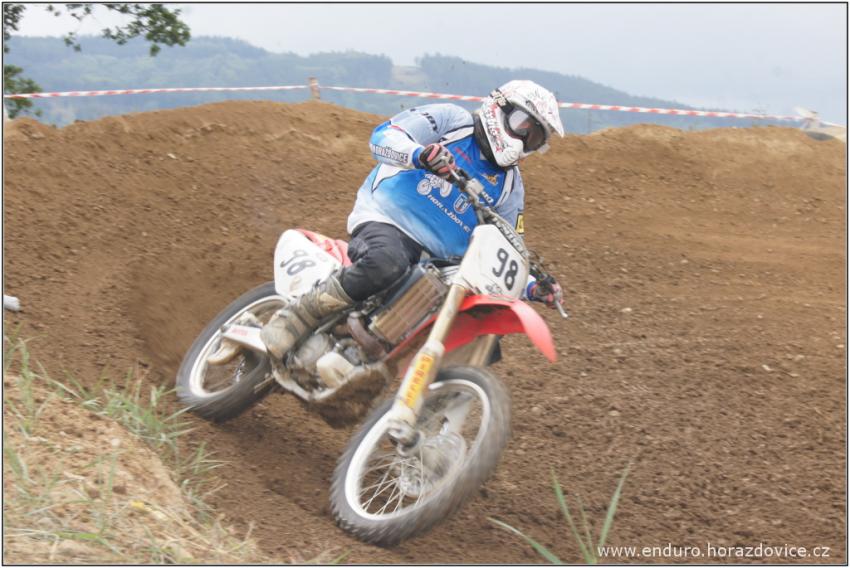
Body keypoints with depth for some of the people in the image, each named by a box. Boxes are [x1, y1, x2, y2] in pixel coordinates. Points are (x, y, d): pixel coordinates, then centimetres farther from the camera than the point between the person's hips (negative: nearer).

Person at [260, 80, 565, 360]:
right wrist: (420, 154, -31)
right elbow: (383, 136, -10)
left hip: (439, 262, 6)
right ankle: (293, 319, -25)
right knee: (387, 263, -40)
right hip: (385, 219, -6)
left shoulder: (509, 185, 15)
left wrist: (534, 288, -1)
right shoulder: (451, 119, 2)